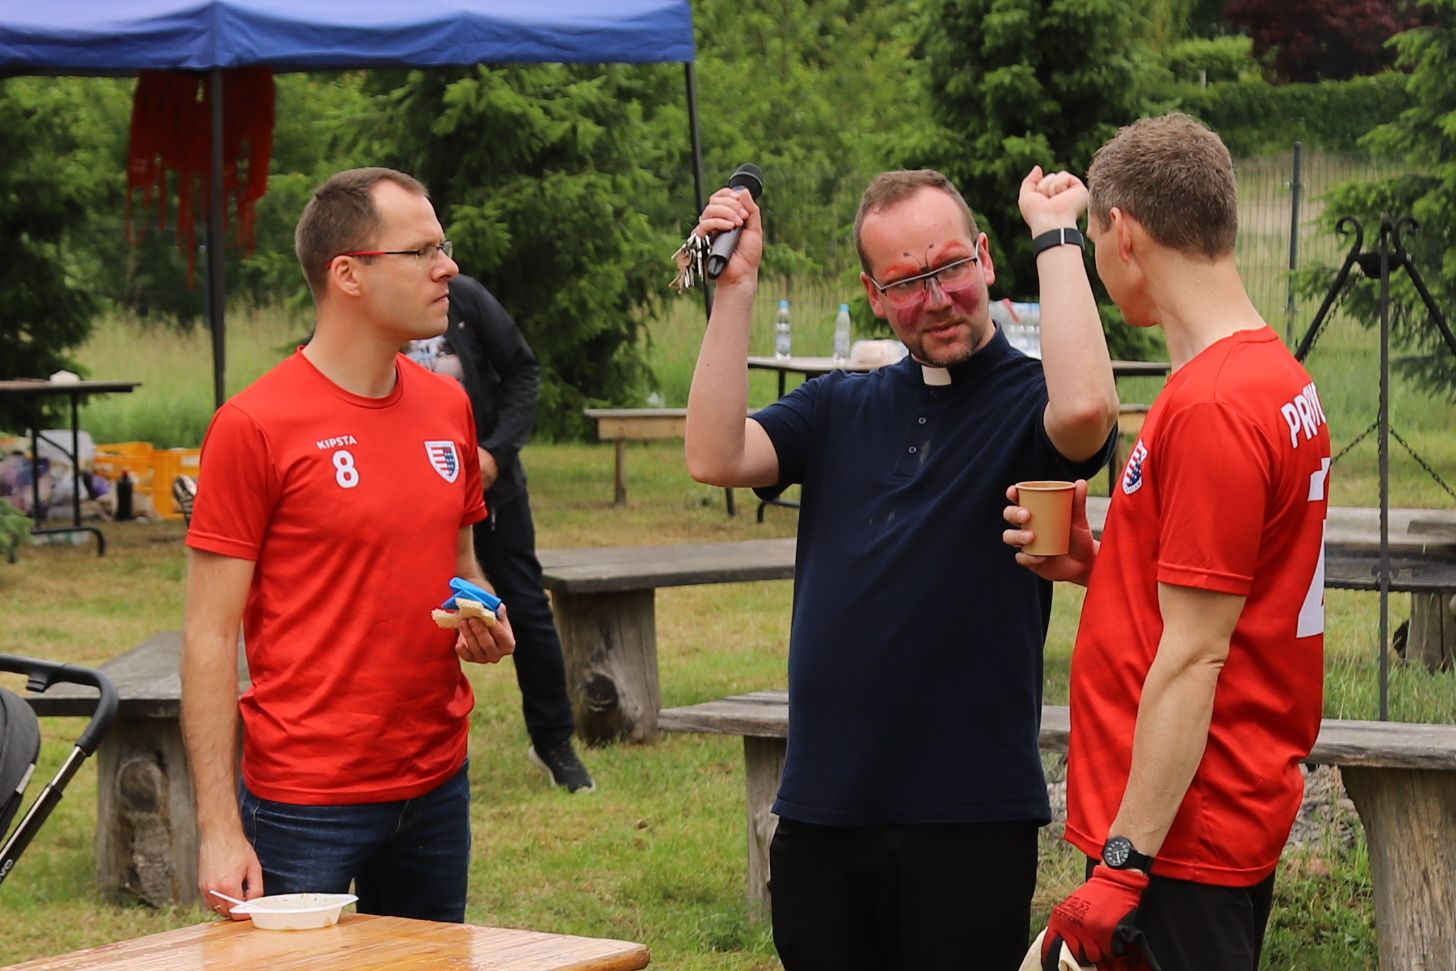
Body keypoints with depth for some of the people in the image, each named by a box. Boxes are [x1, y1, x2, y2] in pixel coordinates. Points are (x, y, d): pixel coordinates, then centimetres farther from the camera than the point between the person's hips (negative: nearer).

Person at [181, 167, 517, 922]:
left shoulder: (447, 407, 8)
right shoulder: (255, 426, -11)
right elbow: (210, 637, -10)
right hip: (308, 804, -6)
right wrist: (219, 829, -15)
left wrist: (487, 625, -1)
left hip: (437, 787, 6)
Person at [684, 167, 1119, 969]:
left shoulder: (1026, 402, -3)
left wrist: (1055, 233, -18)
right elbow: (715, 458, -2)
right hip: (821, 810, 5)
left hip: (968, 813, -5)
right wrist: (735, 287, -5)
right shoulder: (838, 409, 13)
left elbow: (1085, 408, -28)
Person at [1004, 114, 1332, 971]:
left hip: (1186, 836, -10)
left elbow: (1194, 656, -20)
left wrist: (1124, 861, -19)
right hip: (1244, 819, 10)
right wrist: (1098, 565, 5)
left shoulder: (1211, 408, -19)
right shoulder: (1284, 381, 11)